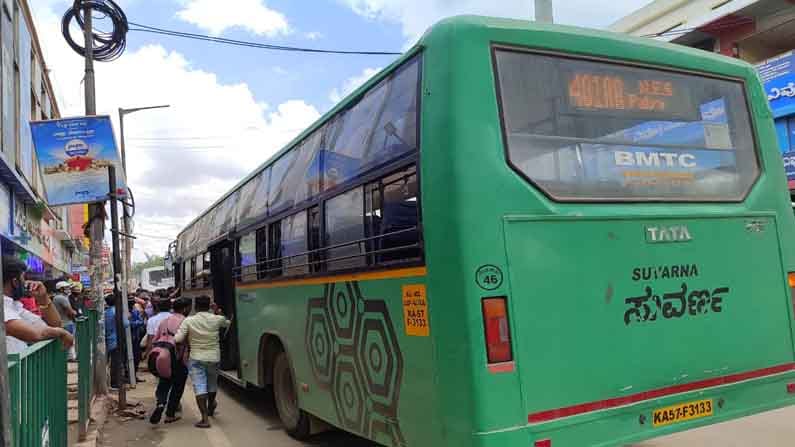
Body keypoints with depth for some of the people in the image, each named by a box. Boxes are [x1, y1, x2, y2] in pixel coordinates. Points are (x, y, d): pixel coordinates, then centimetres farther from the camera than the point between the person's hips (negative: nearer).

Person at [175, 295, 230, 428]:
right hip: (213, 358, 2)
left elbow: (178, 339, -13)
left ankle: (205, 418, -9)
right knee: (212, 384, 23)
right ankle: (211, 405, 45)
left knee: (199, 387, -2)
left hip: (196, 359, -2)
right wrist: (217, 312, 15)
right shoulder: (217, 319, -5)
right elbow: (227, 323, 16)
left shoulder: (189, 321, -9)